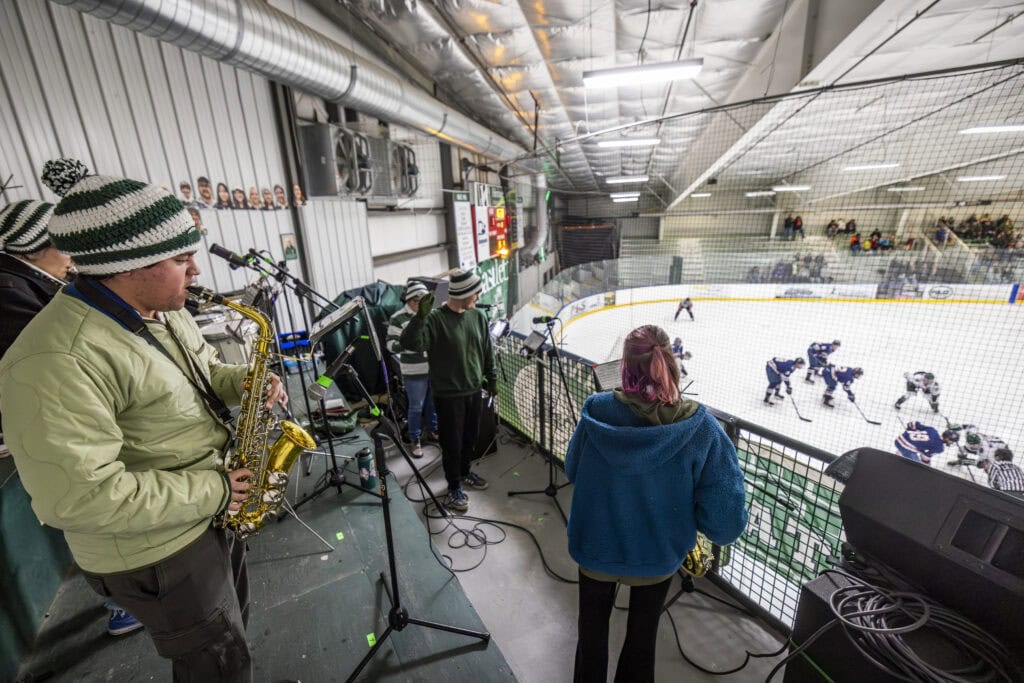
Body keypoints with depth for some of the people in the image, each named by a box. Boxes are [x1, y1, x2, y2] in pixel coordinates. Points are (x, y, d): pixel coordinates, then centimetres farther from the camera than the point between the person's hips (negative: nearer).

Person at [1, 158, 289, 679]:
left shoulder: (161, 311, -1)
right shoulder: (58, 362, -32)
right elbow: (77, 498, -33)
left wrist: (244, 383, -8)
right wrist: (213, 493, -25)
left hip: (212, 508, 8)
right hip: (155, 549, -8)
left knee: (232, 625, 31)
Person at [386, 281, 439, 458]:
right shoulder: (398, 318, -11)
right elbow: (391, 345, -14)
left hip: (435, 369, 5)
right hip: (414, 373, -5)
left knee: (433, 403, 20)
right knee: (416, 407, 7)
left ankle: (433, 431, 40)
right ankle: (415, 440, 25)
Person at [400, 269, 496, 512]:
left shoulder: (478, 316, 0)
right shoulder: (435, 319, -18)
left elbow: (487, 350, 10)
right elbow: (409, 343, -30)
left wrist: (492, 378, 16)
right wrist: (421, 315, -42)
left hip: (474, 390, 6)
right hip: (448, 395, -6)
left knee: (470, 437, 21)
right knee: (452, 442, 8)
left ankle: (465, 472, 46)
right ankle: (454, 487, 30)